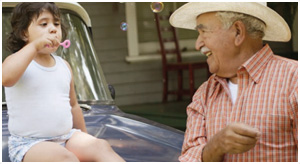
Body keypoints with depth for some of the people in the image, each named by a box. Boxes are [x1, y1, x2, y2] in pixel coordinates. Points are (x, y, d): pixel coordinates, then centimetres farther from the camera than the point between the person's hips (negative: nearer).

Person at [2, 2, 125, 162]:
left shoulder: (64, 65, 13)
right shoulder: (18, 60, -6)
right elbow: (5, 78, -32)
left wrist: (84, 137, 27)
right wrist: (34, 46, -29)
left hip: (67, 137, 6)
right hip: (29, 143, -6)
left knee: (101, 146, -19)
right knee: (64, 156, -34)